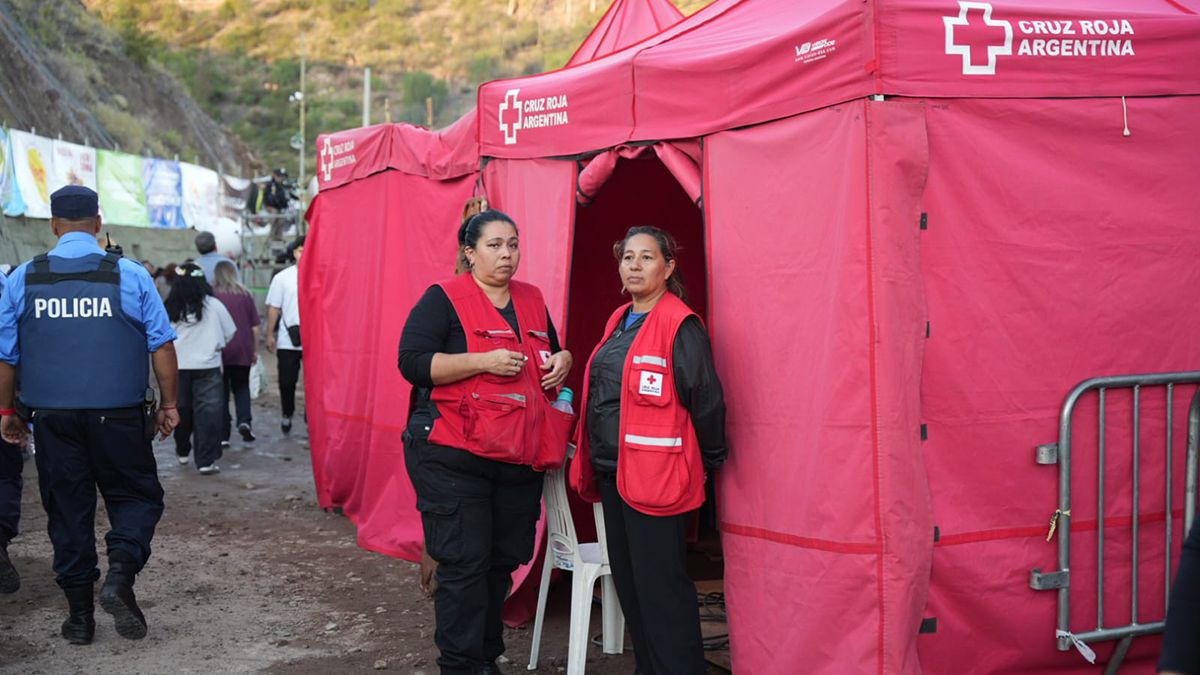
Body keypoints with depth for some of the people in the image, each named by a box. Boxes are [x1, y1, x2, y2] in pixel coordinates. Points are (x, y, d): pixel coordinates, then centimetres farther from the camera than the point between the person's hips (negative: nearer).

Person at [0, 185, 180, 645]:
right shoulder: (130, 275, -2)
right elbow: (162, 345, -1)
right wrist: (169, 405, 7)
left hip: (52, 417, 2)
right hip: (118, 415, -2)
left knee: (67, 508, 10)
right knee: (136, 495, 12)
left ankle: (79, 615, 14)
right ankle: (120, 575, -12)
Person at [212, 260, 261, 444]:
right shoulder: (245, 295, 3)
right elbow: (255, 327, 4)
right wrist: (254, 351, 14)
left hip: (219, 352, -1)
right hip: (243, 352, 2)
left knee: (221, 391, 7)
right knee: (241, 387, 17)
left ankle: (223, 434, 6)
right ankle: (244, 420, -7)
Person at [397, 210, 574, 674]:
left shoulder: (532, 300, 14)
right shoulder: (442, 300, -5)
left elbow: (551, 351, 28)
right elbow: (412, 363, -14)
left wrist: (562, 359, 4)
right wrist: (484, 361, -21)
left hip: (520, 460, 6)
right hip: (453, 457, -6)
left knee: (504, 559, 12)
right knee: (463, 563, -4)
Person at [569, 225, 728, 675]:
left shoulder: (680, 326, -12)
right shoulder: (619, 322, 14)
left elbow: (706, 399, -12)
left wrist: (709, 461, -2)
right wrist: (592, 461, 17)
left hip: (655, 475, -9)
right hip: (611, 470, 9)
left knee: (659, 587, -4)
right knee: (627, 580, 15)